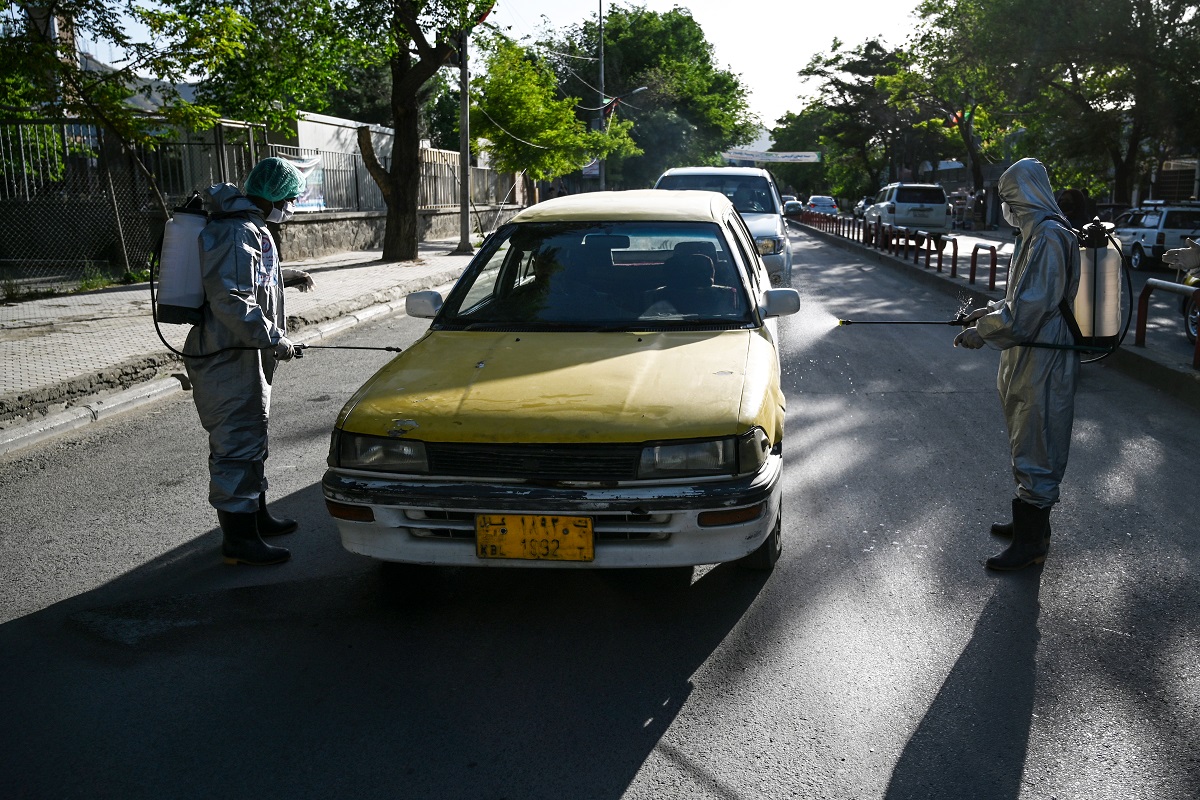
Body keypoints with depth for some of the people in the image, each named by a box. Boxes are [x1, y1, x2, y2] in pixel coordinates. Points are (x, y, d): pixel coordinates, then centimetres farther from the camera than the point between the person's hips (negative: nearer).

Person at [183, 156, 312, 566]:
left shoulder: (248, 227, 15)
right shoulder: (238, 233, -20)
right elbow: (231, 301, -28)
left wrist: (282, 275, 30)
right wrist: (274, 339, -24)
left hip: (241, 355, 11)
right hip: (228, 358, -11)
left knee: (250, 437, 20)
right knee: (238, 442, -7)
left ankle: (257, 516, 34)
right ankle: (239, 540, 0)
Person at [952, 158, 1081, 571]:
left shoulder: (1049, 238, -20)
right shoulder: (1038, 233, 13)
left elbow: (1028, 309, -25)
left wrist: (983, 332, -15)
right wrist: (990, 311, 17)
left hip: (1042, 363, -11)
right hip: (1030, 358, 11)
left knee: (1035, 446, -3)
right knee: (1027, 441, 20)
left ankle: (1031, 543, 7)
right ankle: (1030, 521, 34)